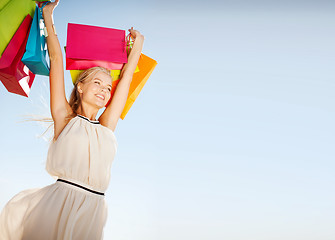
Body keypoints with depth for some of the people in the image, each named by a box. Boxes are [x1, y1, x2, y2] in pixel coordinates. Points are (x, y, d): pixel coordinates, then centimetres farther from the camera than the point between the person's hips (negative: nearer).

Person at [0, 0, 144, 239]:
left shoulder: (107, 126, 16)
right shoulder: (65, 117, 9)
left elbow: (127, 76, 24)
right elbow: (57, 60, 12)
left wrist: (138, 43, 32)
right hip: (58, 200, -3)